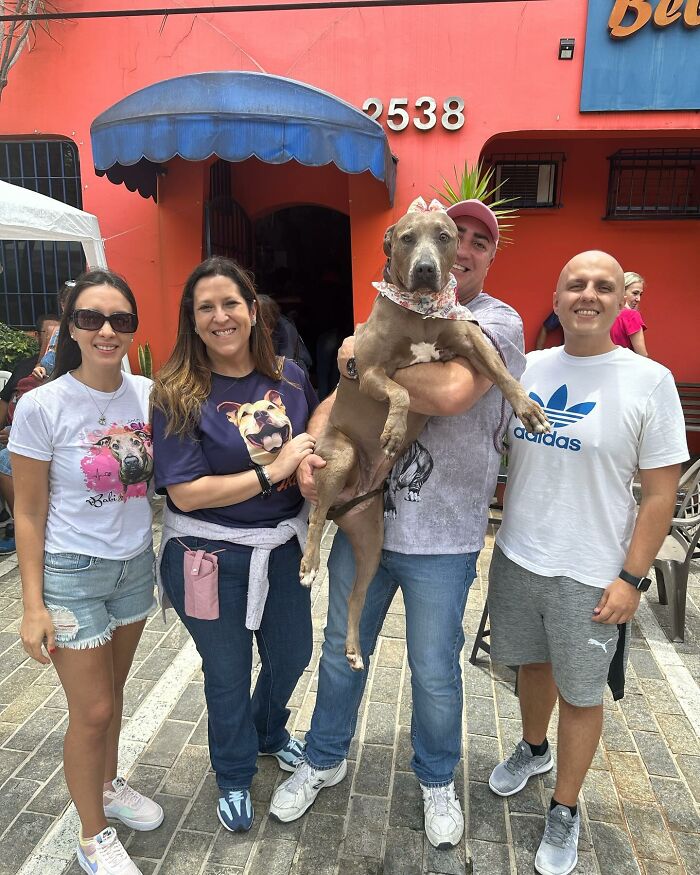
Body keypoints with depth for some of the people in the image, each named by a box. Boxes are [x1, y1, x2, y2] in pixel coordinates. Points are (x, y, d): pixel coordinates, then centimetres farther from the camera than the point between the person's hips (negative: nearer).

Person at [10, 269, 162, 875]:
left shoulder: (147, 394, -5)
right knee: (93, 711, 7)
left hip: (136, 563, 4)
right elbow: (29, 512, -10)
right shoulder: (42, 406, -16)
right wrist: (33, 605, -10)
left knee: (113, 689, 21)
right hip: (72, 573, -4)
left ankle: (108, 786, 48)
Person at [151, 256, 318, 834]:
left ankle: (270, 732, 58)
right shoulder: (178, 395, -16)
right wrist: (273, 471, -25)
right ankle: (234, 776, 48)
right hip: (211, 557, -4)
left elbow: (317, 438, 12)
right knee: (228, 671, 17)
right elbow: (187, 492, -22)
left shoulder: (289, 376, -4)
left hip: (284, 546, 4)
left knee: (291, 655, 23)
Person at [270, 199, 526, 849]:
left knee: (435, 673, 14)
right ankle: (324, 760, 47)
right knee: (342, 651, 20)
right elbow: (337, 400, 4)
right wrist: (309, 447, -17)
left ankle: (437, 780, 45)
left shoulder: (498, 323, -9)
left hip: (440, 535, -4)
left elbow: (452, 391, -31)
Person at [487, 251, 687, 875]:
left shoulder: (649, 381, -11)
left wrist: (631, 578, -11)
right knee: (533, 664, 24)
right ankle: (533, 749, 52)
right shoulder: (526, 369, -1)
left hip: (591, 573, -3)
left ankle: (565, 811, 36)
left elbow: (661, 492, -9)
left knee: (581, 694, 12)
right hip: (517, 558, 4)